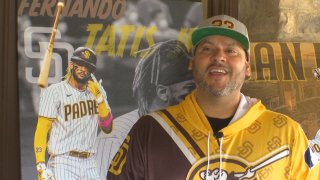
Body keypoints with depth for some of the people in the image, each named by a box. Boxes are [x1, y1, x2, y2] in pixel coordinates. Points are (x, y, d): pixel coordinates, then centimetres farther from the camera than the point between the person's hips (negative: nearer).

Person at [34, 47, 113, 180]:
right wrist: (41, 166, -19)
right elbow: (41, 130, -9)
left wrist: (99, 98, -9)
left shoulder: (96, 89, 11)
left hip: (89, 164, 6)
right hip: (63, 163, -5)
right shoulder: (54, 92, -4)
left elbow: (107, 128, 4)